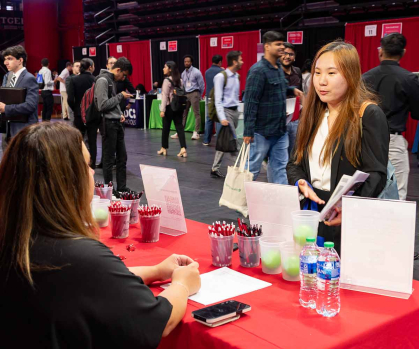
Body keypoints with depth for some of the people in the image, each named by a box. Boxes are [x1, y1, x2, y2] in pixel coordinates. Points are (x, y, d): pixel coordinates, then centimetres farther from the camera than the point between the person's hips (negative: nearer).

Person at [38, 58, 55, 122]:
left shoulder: (40, 71, 10)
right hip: (48, 91, -8)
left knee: (44, 107, 15)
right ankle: (47, 120, -6)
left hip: (43, 91, 8)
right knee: (49, 108, -4)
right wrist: (53, 81, -4)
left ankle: (44, 120, 19)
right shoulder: (47, 71, -13)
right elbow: (47, 82, -22)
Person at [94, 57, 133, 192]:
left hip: (117, 123, 9)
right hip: (108, 123, -9)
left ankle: (122, 187, 23)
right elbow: (103, 105, -21)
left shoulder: (111, 80, 14)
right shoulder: (102, 80, -14)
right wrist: (120, 96, -12)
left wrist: (120, 114, 6)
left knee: (122, 157, 13)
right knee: (109, 159, 1)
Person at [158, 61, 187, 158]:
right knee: (179, 127, 2)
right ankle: (183, 149, -9)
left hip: (169, 107, -6)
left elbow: (165, 96, -14)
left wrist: (162, 110, -14)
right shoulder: (180, 81, 9)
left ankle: (164, 148, 20)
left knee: (166, 128, 7)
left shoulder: (167, 81, -11)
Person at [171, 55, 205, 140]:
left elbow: (202, 85, -3)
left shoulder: (196, 72, -7)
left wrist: (199, 96, 4)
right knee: (183, 113, 6)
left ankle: (196, 133, -2)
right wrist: (183, 94, 14)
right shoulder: (183, 73, 12)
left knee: (196, 113, -4)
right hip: (186, 94, 6)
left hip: (194, 94, -6)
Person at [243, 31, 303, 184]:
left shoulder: (279, 68, 11)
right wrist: (248, 131, -22)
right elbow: (250, 102, -19)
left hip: (280, 131, 8)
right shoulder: (258, 70, -15)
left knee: (279, 167, 12)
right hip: (262, 131, -8)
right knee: (252, 168, 3)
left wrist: (292, 89, 12)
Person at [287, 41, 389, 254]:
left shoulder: (369, 115, -8)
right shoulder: (312, 114, 12)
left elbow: (376, 174, -14)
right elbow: (294, 163, 13)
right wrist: (301, 184, -9)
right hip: (309, 215, 5)